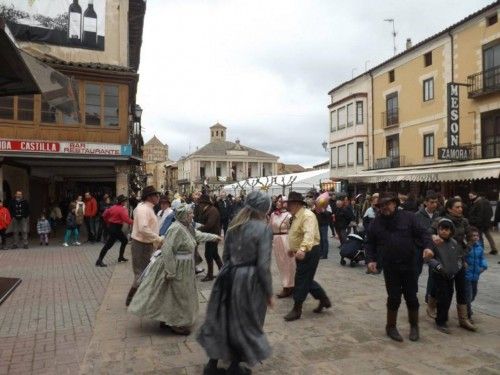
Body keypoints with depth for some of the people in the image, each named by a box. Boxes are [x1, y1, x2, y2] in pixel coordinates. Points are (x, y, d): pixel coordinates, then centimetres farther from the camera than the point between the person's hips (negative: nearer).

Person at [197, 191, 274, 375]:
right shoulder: (264, 229, -14)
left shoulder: (234, 225, 5)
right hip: (249, 280, -5)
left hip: (229, 276, 6)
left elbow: (226, 255, 11)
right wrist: (269, 292, -6)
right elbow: (263, 265, -16)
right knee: (245, 322, 14)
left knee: (222, 319, 17)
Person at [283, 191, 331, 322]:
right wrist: (293, 248, 28)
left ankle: (297, 310, 10)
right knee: (306, 279, 16)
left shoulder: (307, 215, -20)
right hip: (302, 252, 10)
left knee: (301, 280, -2)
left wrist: (302, 249, -50)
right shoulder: (297, 217, 12)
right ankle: (324, 300, 31)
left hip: (309, 252, -10)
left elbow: (309, 234, -37)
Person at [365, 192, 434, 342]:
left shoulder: (408, 217, -4)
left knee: (411, 297, 10)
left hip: (410, 265, 0)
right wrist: (370, 259, -4)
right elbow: (370, 243, 9)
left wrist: (427, 246, -23)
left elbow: (423, 233, -5)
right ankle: (391, 327, 24)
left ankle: (414, 326, 32)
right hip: (390, 267, 1)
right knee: (394, 298, 5)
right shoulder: (376, 222, 1)